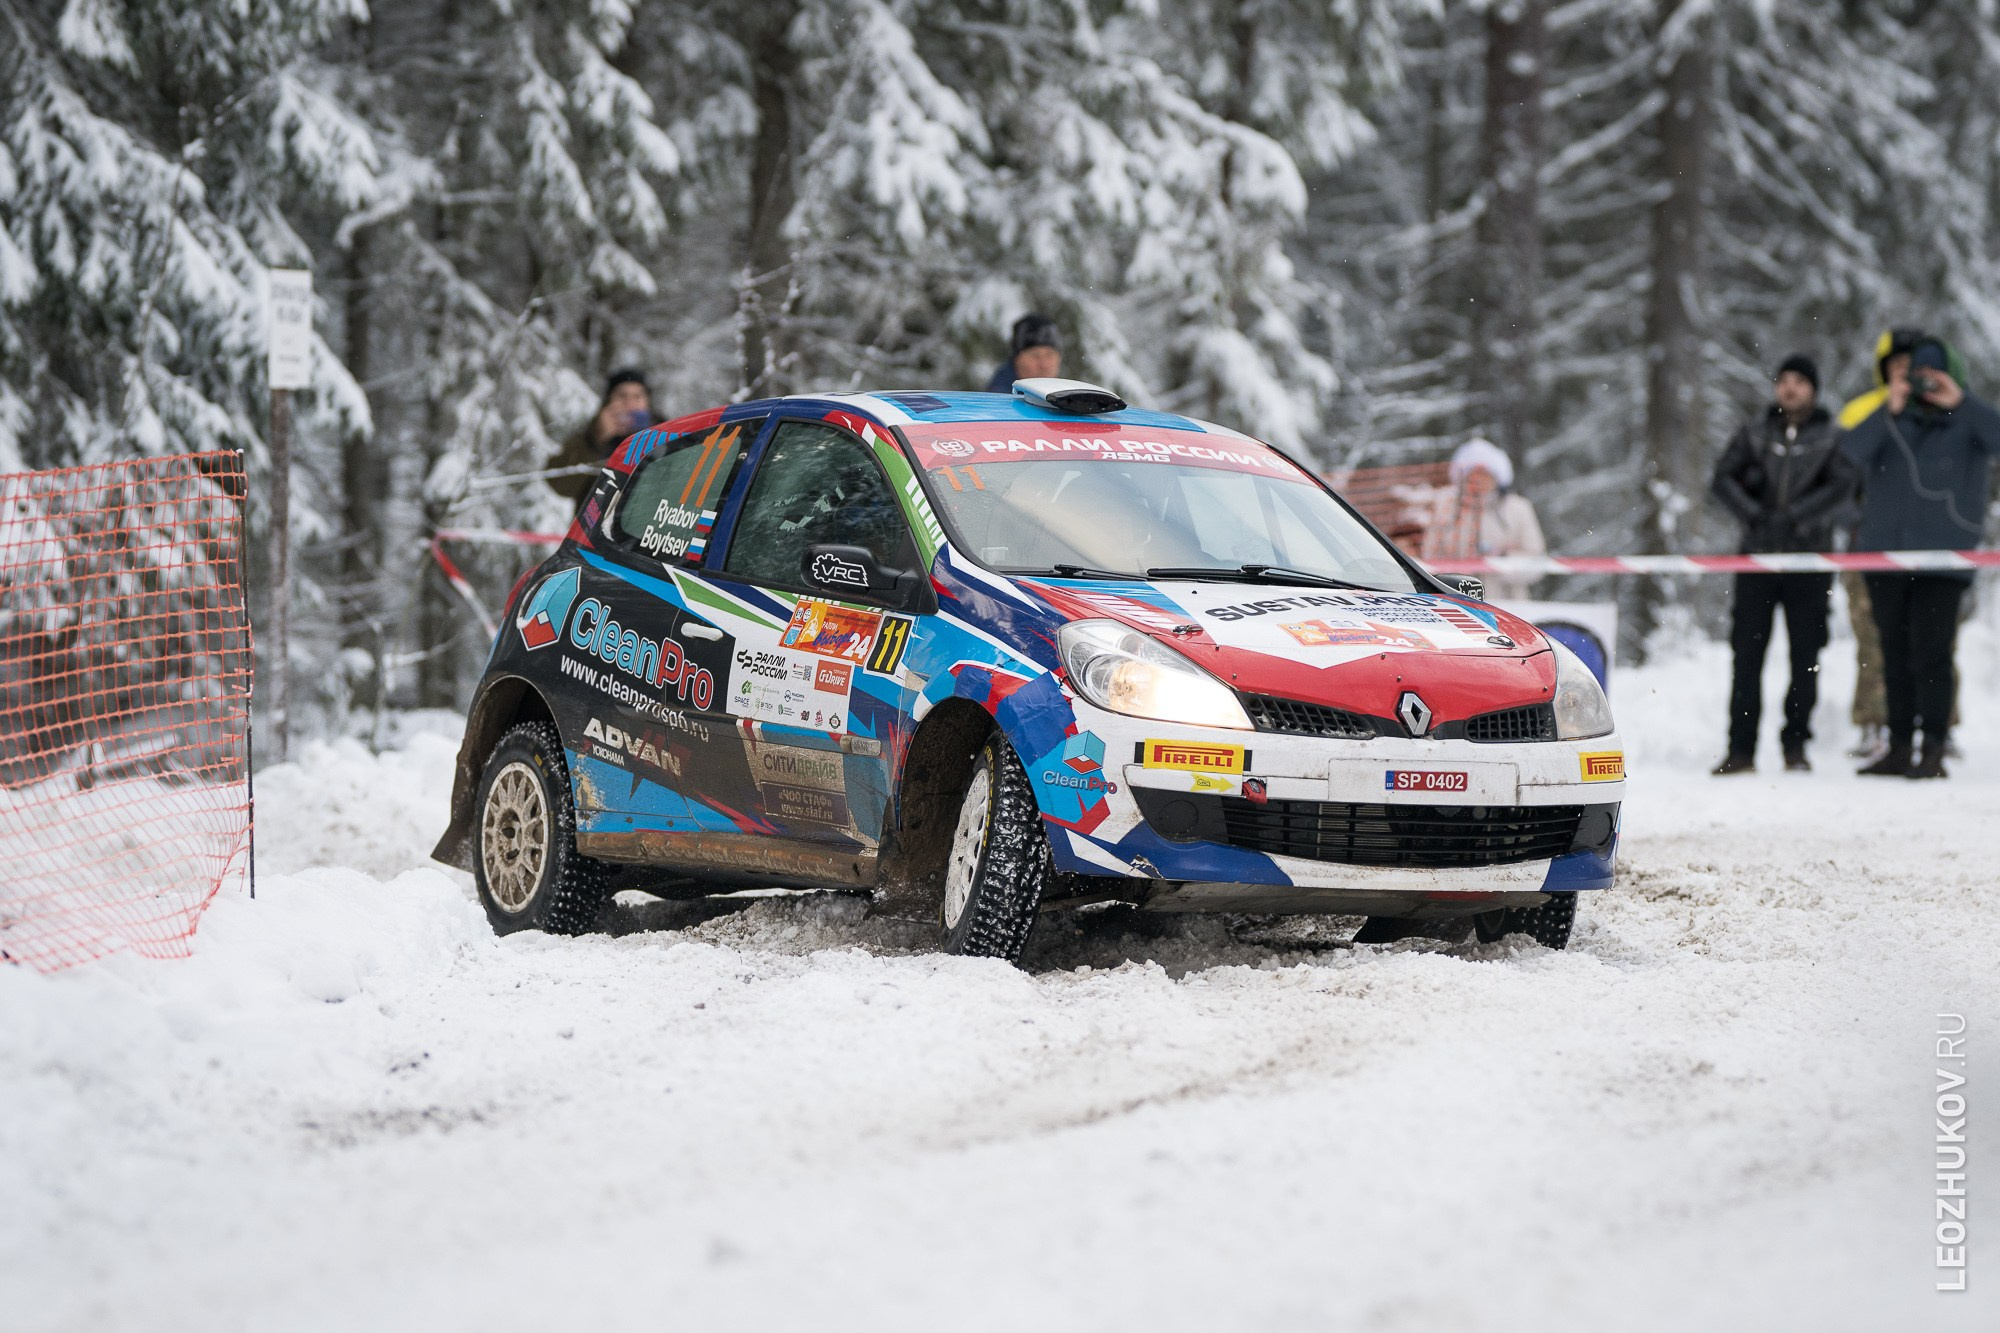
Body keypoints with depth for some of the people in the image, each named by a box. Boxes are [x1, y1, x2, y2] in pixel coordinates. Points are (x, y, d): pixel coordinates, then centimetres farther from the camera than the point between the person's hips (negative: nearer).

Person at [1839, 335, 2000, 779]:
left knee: (1930, 655, -11)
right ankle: (1899, 748, 16)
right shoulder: (1891, 421, 9)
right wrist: (1889, 411, -18)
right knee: (1896, 656, 9)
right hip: (1885, 554, 3)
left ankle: (1934, 752, -7)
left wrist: (1959, 403, -18)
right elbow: (1852, 451, -8)